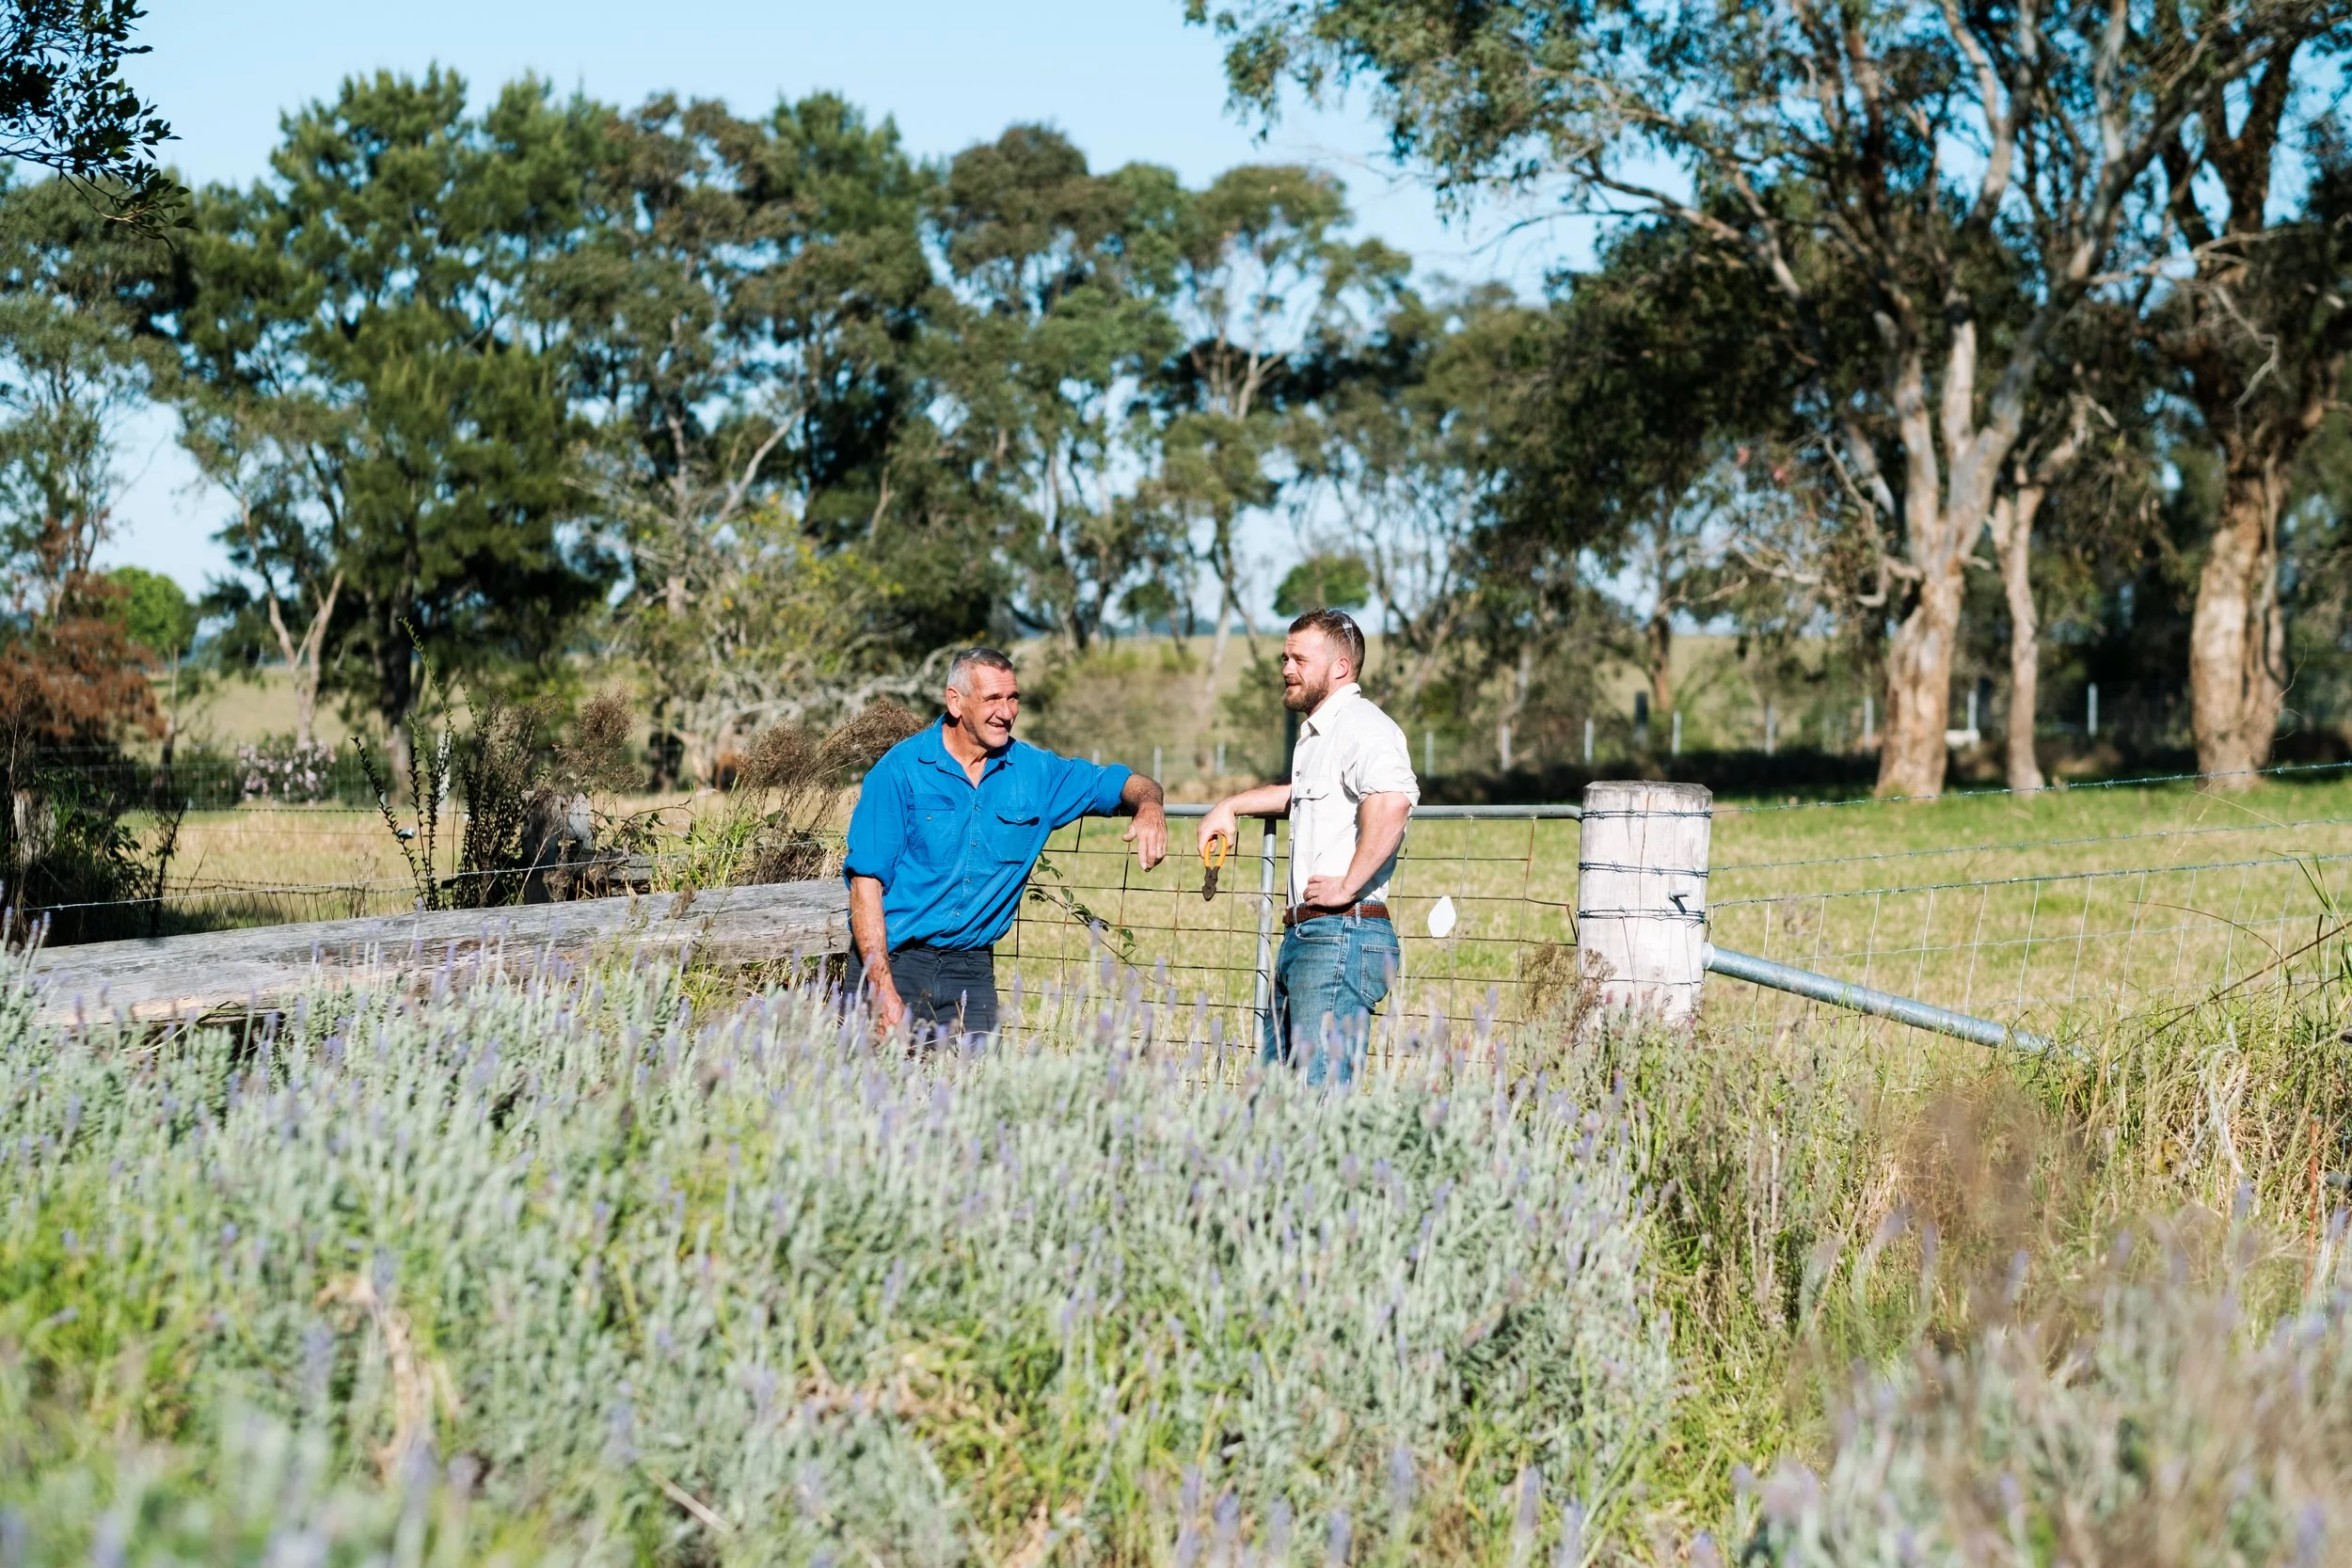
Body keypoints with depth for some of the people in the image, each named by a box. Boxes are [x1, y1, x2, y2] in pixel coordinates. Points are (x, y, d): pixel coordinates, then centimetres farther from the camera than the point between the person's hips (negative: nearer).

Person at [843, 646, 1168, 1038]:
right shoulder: (901, 768, -7)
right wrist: (883, 990, -18)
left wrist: (1149, 808, -12)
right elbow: (867, 880, -10)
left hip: (972, 967, 3)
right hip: (893, 961, -3)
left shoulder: (1035, 771, 4)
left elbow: (1121, 784, 15)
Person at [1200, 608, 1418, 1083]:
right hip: (1304, 937, 11)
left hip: (1341, 935, -11)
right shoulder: (1317, 732, 23)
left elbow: (1392, 799, -32)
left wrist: (1348, 886, -27)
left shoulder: (1362, 726, -12)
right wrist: (1232, 805, 36)